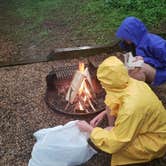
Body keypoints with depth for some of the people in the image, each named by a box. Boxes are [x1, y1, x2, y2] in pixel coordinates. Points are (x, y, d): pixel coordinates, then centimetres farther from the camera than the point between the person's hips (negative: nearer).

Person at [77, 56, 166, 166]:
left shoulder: (131, 108, -38)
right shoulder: (132, 83, -15)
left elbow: (113, 144, -27)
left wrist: (89, 129, -14)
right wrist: (103, 114, 2)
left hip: (155, 140, -7)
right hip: (152, 124, 7)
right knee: (111, 104, -4)